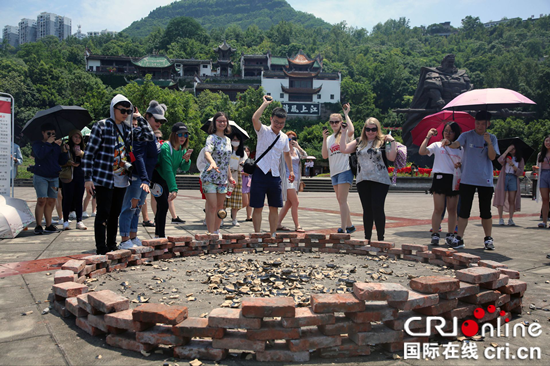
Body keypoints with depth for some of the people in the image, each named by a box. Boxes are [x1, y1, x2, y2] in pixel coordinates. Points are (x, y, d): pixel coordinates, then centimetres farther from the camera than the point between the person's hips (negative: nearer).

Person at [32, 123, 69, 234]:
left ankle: (49, 225, 10)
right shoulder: (37, 144, 4)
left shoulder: (57, 145, 16)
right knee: (42, 200, -14)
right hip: (40, 177, -4)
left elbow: (62, 162, 14)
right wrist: (48, 143, -12)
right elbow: (40, 154, -18)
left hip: (54, 177, 4)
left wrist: (64, 152, -2)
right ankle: (38, 226, -8)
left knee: (51, 201, 2)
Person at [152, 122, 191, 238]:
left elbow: (184, 169, 0)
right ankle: (161, 236, -9)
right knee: (163, 206, -14)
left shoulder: (183, 149, 0)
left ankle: (158, 235, 24)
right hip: (157, 178, -8)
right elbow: (167, 170, -31)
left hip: (166, 180, 8)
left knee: (162, 207, 13)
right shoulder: (166, 148, -25)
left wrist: (186, 160, -22)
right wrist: (173, 189, -36)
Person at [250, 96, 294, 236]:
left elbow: (287, 154, 27)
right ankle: (257, 235, 8)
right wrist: (265, 103, -14)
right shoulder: (263, 131, -3)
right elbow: (255, 118, -23)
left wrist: (291, 170, 22)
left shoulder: (284, 138, 11)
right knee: (258, 207, -1)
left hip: (275, 176, 5)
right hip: (260, 173, -4)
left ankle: (272, 234, 19)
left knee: (274, 208, 8)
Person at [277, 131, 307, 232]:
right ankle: (297, 226, -5)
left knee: (289, 204, 8)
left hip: (295, 179, 8)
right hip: (287, 179, -7)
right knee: (295, 202, -11)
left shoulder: (296, 150, 14)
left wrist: (298, 146, -13)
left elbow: (304, 156, -4)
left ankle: (278, 224, 14)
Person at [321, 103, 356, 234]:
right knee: (341, 201, 12)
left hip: (345, 170, -7)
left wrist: (346, 114, -13)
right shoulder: (329, 138, 17)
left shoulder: (345, 134, 0)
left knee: (342, 200, -13)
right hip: (334, 172, 7)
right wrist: (324, 139, 0)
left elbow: (351, 130, -26)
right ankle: (349, 226, 23)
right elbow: (325, 155, 8)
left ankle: (343, 229, -12)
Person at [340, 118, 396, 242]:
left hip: (379, 181, -4)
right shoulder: (359, 141, 12)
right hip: (362, 180, 4)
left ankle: (381, 238, 3)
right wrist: (344, 133, 5)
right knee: (367, 210, 10)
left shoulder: (383, 141, 0)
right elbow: (344, 149, 5)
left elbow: (392, 157, -9)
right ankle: (367, 238, 19)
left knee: (377, 208, -8)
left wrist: (392, 141, -14)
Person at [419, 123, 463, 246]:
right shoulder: (437, 145, 8)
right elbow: (421, 151, -7)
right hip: (440, 178, -2)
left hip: (454, 180, 2)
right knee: (438, 209, -5)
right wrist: (428, 136, -7)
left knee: (452, 209, 4)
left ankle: (450, 235, 11)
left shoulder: (460, 149, 15)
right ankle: (435, 235, 0)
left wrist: (460, 165, -8)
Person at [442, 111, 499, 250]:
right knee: (464, 210, -1)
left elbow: (492, 157, -3)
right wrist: (449, 143, -41)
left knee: (486, 211, 7)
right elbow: (456, 144, -18)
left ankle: (488, 239, 21)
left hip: (485, 180, 2)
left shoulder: (492, 138, 7)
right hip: (467, 179, -1)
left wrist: (489, 143, -17)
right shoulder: (467, 135, 1)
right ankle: (459, 238, 5)